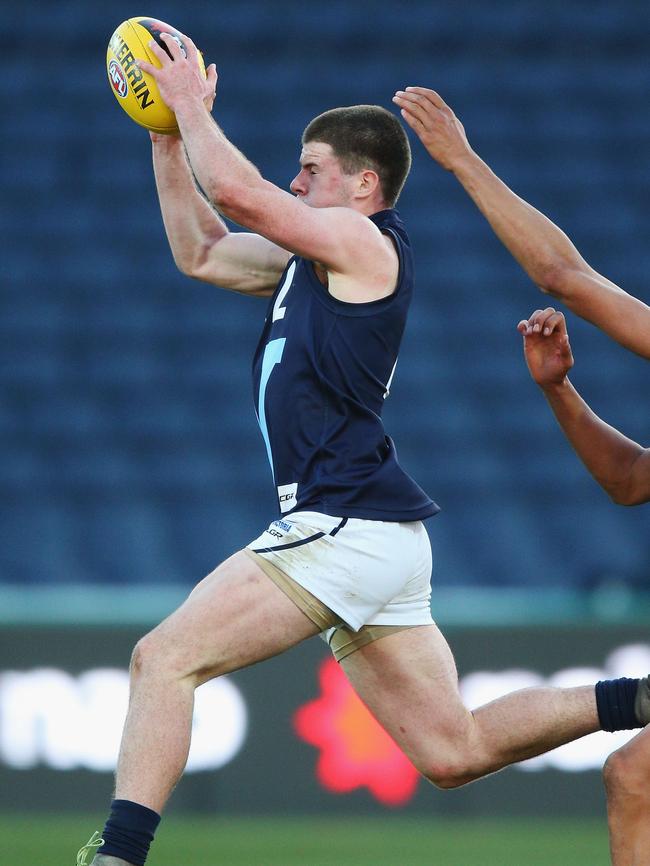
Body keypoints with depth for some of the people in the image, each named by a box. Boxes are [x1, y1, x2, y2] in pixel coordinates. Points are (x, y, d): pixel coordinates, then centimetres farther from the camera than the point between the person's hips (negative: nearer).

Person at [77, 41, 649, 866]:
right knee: (455, 752, 9)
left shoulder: (365, 241, -5)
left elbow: (236, 191, -15)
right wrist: (168, 135, 23)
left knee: (165, 657, -13)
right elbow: (201, 252, 30)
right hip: (362, 533, 10)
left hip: (346, 525, -10)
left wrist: (192, 103, 0)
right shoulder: (312, 261, 21)